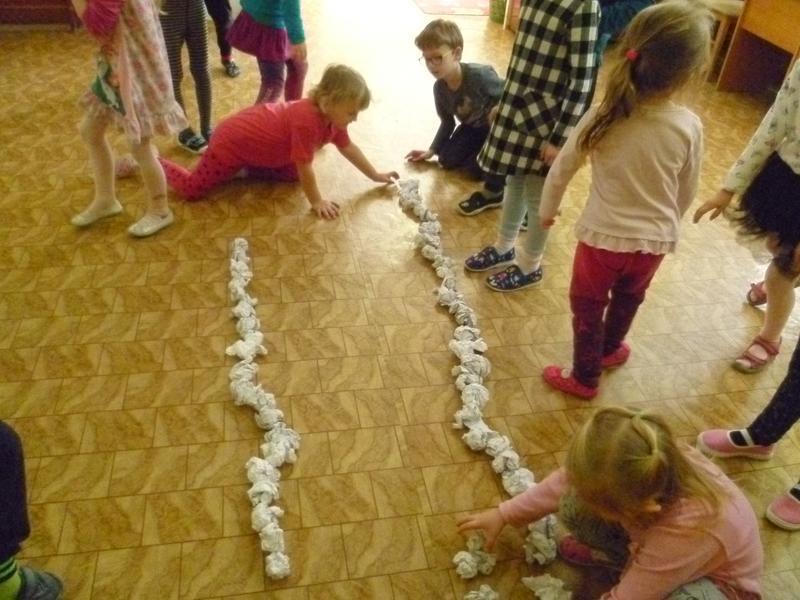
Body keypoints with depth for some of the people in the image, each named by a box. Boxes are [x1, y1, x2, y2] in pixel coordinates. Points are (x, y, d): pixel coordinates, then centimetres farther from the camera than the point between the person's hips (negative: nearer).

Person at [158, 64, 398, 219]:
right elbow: (305, 167, -31)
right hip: (233, 141, -8)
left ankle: (248, 166, 24)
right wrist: (316, 202, -21)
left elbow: (349, 148, 4)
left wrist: (376, 176, 7)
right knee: (192, 189, -2)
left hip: (253, 127, 9)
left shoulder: (331, 116, -9)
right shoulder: (307, 121, -37)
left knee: (292, 175, 16)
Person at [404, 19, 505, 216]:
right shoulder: (439, 88, -13)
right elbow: (447, 122, 5)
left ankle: (493, 191, -18)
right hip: (474, 127, 7)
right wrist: (432, 150, 10)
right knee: (448, 160, -3)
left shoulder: (480, 75, -36)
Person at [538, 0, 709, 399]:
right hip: (654, 241, 3)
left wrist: (546, 210, 12)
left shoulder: (602, 117, -20)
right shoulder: (689, 127, -16)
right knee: (629, 298, 30)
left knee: (587, 306, 20)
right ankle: (610, 348, 56)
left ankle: (584, 377, 37)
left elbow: (561, 171, -8)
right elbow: (687, 192, -1)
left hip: (603, 236, -2)